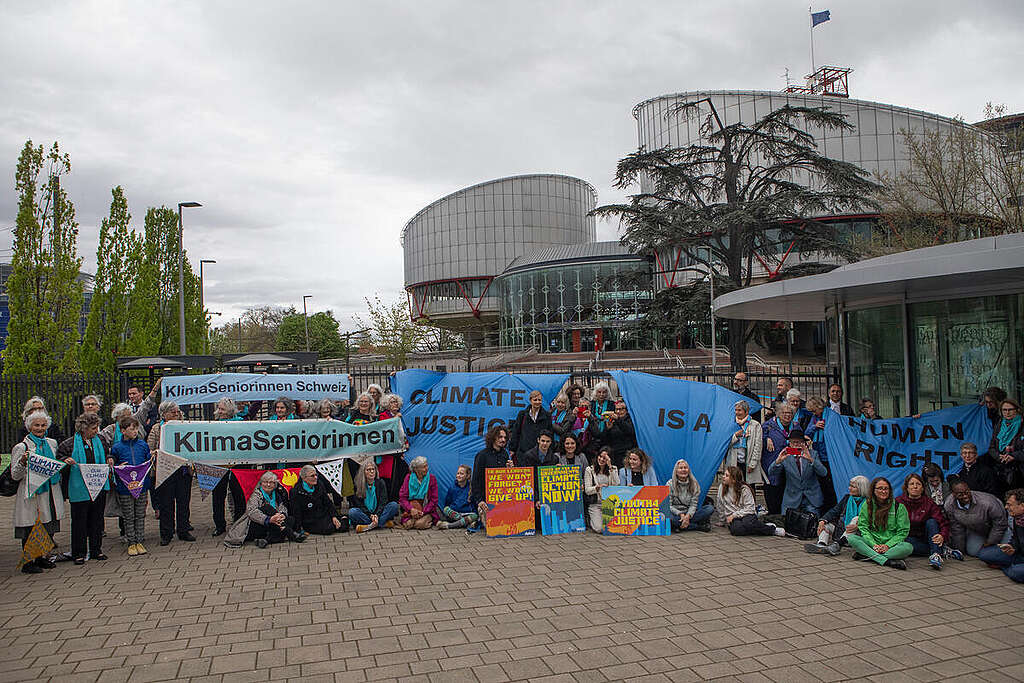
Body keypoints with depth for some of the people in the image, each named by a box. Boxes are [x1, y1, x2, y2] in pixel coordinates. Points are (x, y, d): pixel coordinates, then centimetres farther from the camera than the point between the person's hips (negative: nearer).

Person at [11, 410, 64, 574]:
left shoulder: (52, 443, 12)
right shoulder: (21, 447, -4)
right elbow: (15, 476, -8)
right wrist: (23, 462, -24)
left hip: (50, 492, 5)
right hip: (31, 494, -5)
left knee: (48, 527, 8)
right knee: (30, 530, -2)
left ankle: (42, 557, 22)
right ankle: (28, 562, 8)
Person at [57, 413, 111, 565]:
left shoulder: (99, 441, 9)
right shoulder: (70, 444, -5)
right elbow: (58, 457, 0)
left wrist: (109, 460, 3)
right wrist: (65, 460, -20)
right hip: (80, 489, -4)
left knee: (97, 519, 11)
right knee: (79, 521, 2)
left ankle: (96, 550, 21)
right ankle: (78, 553, 13)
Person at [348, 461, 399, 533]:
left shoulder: (380, 483, 3)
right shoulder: (358, 485, -1)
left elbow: (383, 502, -5)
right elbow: (359, 505, -6)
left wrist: (377, 515, -22)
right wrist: (370, 516, -21)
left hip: (379, 514, 1)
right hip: (364, 515, -1)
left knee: (394, 505, -21)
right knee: (352, 512, -30)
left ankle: (370, 526, -32)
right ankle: (384, 523, -30)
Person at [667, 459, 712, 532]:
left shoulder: (694, 483, 4)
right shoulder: (670, 484, -3)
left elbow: (693, 504, -2)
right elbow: (669, 506, -6)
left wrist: (688, 516, -21)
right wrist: (680, 514, -22)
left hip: (690, 513, 2)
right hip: (676, 514, -2)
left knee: (710, 508, -20)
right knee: (669, 520, -38)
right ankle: (700, 526, -23)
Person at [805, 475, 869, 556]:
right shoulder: (847, 498, 15)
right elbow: (835, 511, 6)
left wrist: (857, 526, -36)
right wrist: (823, 520, -12)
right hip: (841, 529, 6)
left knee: (856, 519, -29)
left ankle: (836, 544, -45)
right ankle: (821, 545, -37)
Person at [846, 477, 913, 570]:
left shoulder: (899, 506, 1)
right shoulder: (867, 505, 6)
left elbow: (903, 531, 0)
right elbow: (863, 527, 2)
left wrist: (888, 545, -14)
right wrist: (873, 544, -15)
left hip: (891, 544, -1)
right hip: (871, 542, 1)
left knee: (908, 547, -32)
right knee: (851, 538, -25)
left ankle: (866, 555, -33)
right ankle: (885, 561, -37)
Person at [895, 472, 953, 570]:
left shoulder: (929, 503, -2)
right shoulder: (898, 502, -4)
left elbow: (944, 524, -9)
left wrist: (942, 536, -30)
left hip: (925, 539, 1)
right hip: (908, 538, -1)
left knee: (931, 522, -23)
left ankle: (936, 554, -37)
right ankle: (942, 551, -27)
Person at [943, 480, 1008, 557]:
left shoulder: (986, 503, -40)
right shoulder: (949, 506, -26)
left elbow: (1000, 522, -23)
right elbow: (956, 529, -10)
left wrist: (991, 542, -13)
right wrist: (960, 549, -2)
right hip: (975, 530, 4)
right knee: (972, 552, -2)